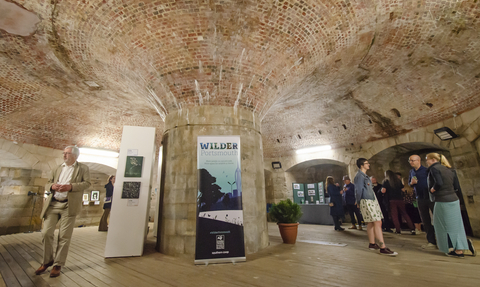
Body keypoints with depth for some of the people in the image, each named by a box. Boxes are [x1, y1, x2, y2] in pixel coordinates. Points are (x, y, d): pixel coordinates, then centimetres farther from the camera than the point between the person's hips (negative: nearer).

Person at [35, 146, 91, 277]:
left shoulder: (83, 168, 4)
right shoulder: (57, 169, 19)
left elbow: (87, 183, -6)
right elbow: (47, 184, 17)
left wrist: (71, 186, -21)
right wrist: (52, 186, -7)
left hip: (69, 206, -4)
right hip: (52, 204, 5)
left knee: (64, 236, 0)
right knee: (46, 233, 5)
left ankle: (58, 264, 15)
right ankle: (47, 261, 27)